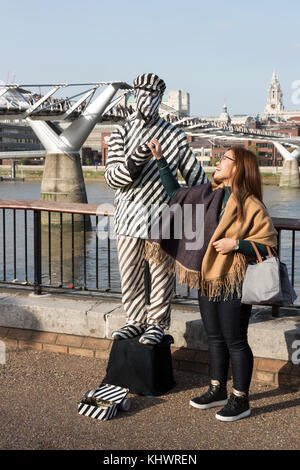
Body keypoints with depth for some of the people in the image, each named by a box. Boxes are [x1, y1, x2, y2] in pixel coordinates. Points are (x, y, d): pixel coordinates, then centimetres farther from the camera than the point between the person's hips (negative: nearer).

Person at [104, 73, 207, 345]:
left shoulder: (175, 137, 2)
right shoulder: (121, 135, 5)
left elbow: (194, 174, 9)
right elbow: (112, 177, -5)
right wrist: (134, 161, -23)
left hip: (162, 218, -2)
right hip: (129, 216, 2)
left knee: (161, 275, 3)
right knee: (130, 275, 9)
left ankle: (157, 324, 18)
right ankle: (135, 321, 25)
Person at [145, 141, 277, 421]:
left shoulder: (251, 205, -13)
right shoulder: (208, 194, 7)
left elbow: (268, 244, -12)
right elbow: (176, 193, 19)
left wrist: (236, 244, -21)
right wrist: (160, 159, 14)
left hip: (233, 283, -7)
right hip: (207, 279, 7)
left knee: (235, 341, 1)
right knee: (214, 337, 17)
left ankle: (240, 400, 14)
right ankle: (218, 391, 32)